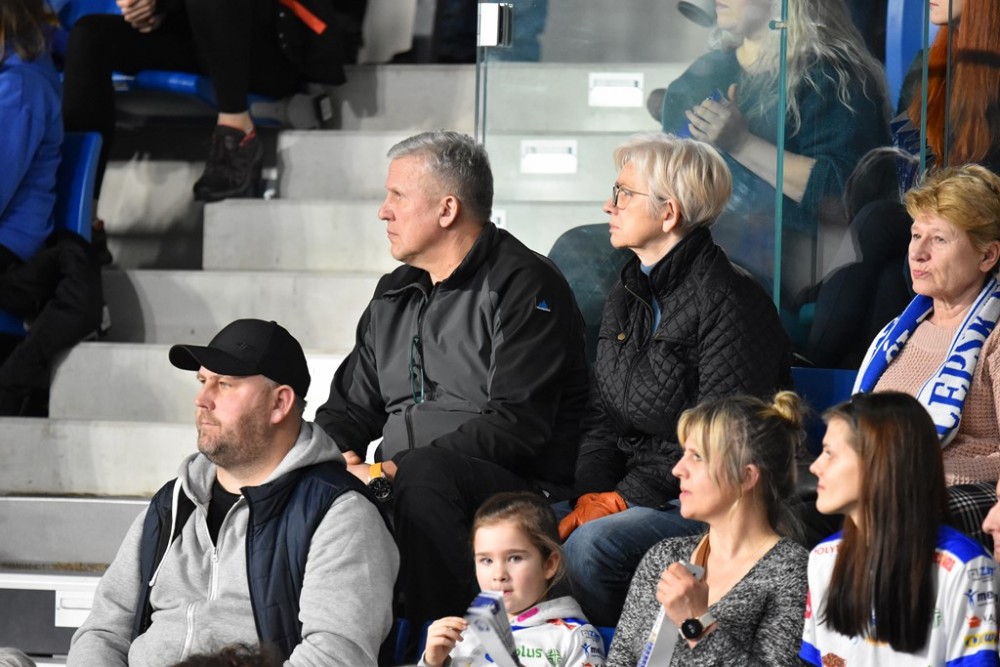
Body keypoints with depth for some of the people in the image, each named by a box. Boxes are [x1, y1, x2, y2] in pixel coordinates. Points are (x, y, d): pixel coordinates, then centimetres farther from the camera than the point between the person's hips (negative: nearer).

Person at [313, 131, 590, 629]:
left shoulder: (523, 286, -4)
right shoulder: (394, 295, 22)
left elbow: (517, 424, -15)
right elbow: (350, 406, 25)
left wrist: (397, 469, -20)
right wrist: (339, 454, -1)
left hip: (520, 489, -7)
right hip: (400, 488, 7)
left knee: (424, 473, -37)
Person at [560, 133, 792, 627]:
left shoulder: (729, 300, -11)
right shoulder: (627, 296, 16)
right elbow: (602, 419, 13)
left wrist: (628, 496, -18)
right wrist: (590, 495, -5)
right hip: (632, 490, 8)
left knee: (591, 544, -31)